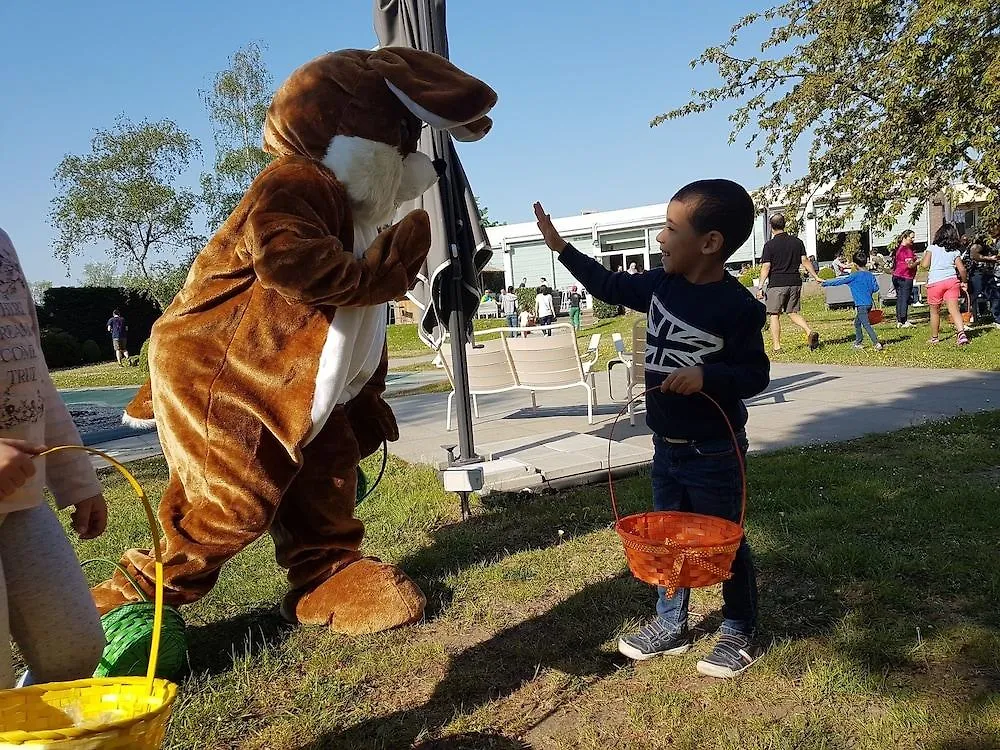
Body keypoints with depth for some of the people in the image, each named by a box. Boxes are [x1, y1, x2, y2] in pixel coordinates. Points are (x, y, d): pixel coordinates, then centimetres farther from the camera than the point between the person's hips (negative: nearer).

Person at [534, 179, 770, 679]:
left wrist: (707, 377, -31)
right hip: (666, 446, 7)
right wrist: (560, 246, 13)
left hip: (713, 452, -7)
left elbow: (755, 374, -14)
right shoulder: (661, 284, 0)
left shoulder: (737, 306, -19)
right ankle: (670, 626, 35)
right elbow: (610, 286, 14)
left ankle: (740, 636, 29)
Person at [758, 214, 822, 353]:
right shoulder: (797, 242, 7)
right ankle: (810, 332, -5)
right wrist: (815, 276, 13)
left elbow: (766, 267, -9)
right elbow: (804, 261, 5)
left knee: (774, 315, 3)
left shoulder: (769, 245, -6)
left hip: (776, 284, -5)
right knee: (793, 313, 16)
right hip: (795, 282, 5)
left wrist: (761, 286, -8)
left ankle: (776, 347, 0)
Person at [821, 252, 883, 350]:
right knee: (857, 323, 20)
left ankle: (877, 343, -19)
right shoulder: (870, 275, 7)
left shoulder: (855, 276, -10)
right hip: (869, 303, 8)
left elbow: (840, 281, -5)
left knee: (866, 324, -10)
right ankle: (858, 343, 25)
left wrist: (825, 282, 3)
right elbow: (876, 288, 8)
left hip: (861, 304, -8)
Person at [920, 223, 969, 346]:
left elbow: (924, 265, -6)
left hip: (935, 282, -1)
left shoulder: (932, 248, 2)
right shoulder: (955, 251, 7)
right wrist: (964, 282, 15)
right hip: (952, 281, 2)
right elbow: (961, 269, 1)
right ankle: (962, 332, -22)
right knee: (954, 310, -3)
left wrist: (921, 261, 16)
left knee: (935, 312, 11)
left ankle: (934, 338, 22)